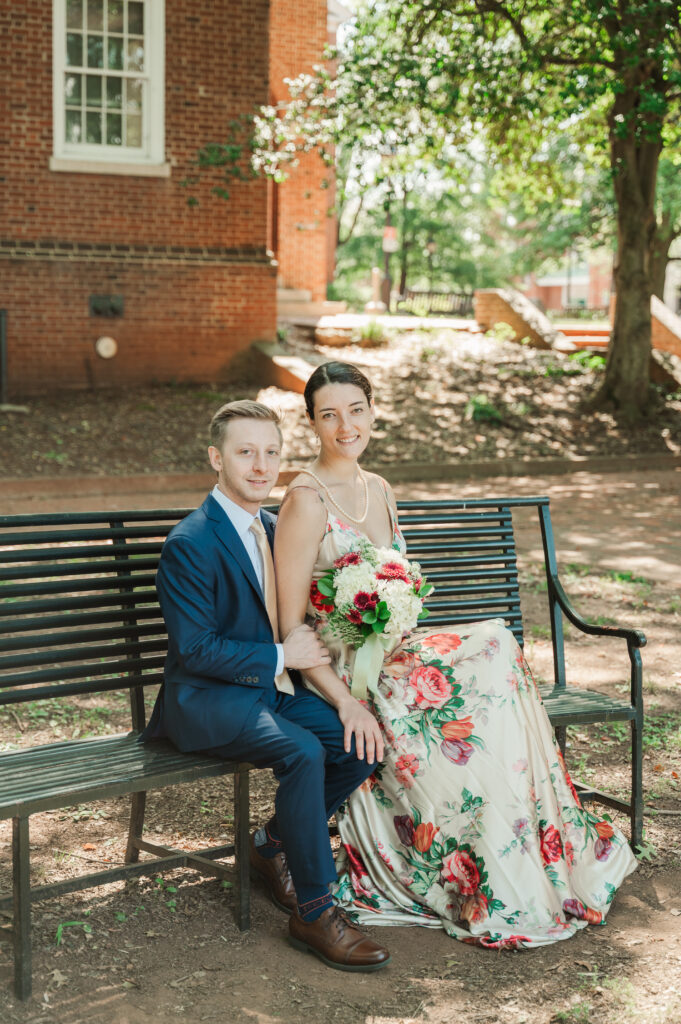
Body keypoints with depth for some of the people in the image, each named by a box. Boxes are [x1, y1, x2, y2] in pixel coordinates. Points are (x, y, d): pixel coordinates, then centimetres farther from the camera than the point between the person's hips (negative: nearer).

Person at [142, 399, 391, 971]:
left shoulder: (273, 530, 10)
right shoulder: (190, 544, -15)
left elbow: (301, 626, 12)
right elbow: (195, 650, -18)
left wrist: (343, 696, -3)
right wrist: (280, 658, -15)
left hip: (273, 688, 8)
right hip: (206, 700, -8)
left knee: (363, 741, -10)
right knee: (303, 751, -31)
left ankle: (276, 844, 12)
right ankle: (314, 913, -17)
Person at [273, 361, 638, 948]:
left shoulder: (378, 490, 12)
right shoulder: (307, 500, -13)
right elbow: (290, 626, -16)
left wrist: (408, 645, 0)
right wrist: (344, 698, -24)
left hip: (393, 656, 7)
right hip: (341, 673, -7)